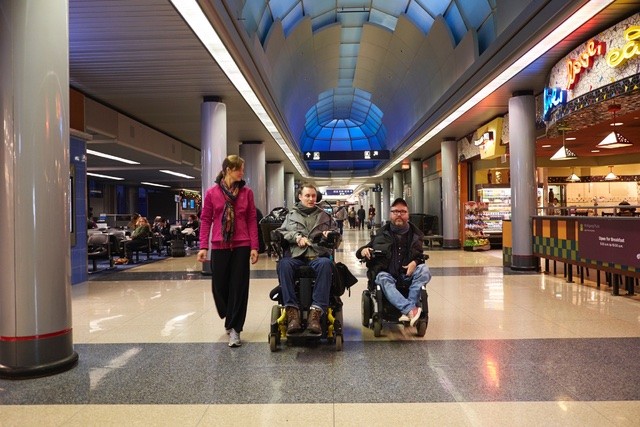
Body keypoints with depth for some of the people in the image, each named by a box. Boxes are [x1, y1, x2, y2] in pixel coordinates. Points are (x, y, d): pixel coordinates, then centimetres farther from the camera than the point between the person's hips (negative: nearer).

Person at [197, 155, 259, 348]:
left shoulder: (247, 192, 2)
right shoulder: (212, 192, 0)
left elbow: (252, 220, 2)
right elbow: (205, 220, 2)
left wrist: (254, 247, -3)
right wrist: (203, 246, -4)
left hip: (241, 246, 0)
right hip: (219, 246, 0)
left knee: (239, 287, 2)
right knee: (219, 286, 8)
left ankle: (234, 329, 12)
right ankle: (230, 320, 34)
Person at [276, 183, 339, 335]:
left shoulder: (325, 216, 23)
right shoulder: (290, 215, 21)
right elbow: (280, 233, 10)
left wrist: (331, 235, -1)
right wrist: (296, 236, -8)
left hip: (318, 256, 0)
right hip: (296, 256, 0)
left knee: (326, 264, -37)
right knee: (283, 264, -36)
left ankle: (316, 311, -43)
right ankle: (292, 310, -38)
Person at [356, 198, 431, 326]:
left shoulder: (415, 234, 14)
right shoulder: (381, 234, 11)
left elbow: (420, 255, 20)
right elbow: (360, 252, 15)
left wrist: (415, 262, -5)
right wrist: (363, 251, -12)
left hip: (407, 273, 2)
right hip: (385, 273, -1)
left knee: (424, 270, -28)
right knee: (385, 281, -35)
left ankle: (407, 311, -36)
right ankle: (411, 309, -52)